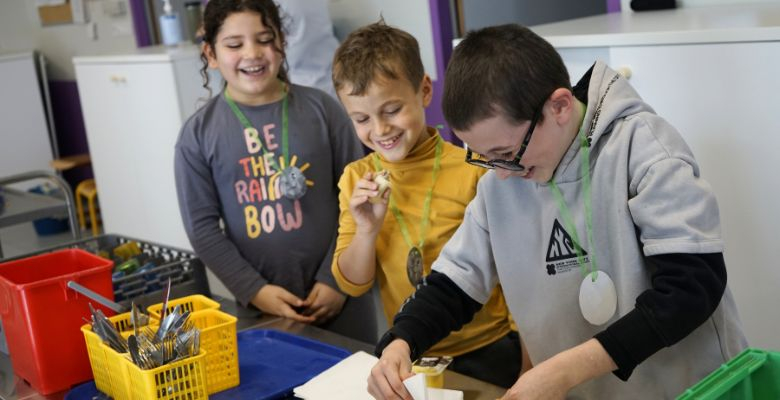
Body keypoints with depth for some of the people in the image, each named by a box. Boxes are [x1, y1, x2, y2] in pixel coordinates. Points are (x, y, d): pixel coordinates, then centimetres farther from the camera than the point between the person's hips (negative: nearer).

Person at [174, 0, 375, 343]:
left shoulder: (321, 109, -1)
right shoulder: (198, 133, -1)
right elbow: (202, 226, -1)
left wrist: (337, 279, -6)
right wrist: (253, 289, -9)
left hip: (337, 292, 1)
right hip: (262, 304, 0)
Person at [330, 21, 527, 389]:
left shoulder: (473, 170, -16)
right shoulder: (356, 179, -3)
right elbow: (352, 285, 0)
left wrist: (530, 358, -4)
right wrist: (367, 230, -17)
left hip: (490, 352, -3)